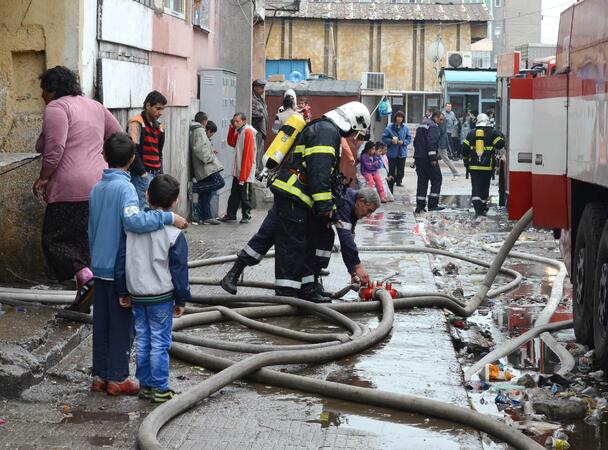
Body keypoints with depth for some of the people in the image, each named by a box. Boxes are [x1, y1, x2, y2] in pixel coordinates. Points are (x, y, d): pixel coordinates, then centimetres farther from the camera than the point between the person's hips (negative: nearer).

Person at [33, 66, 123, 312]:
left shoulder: (56, 108, -8)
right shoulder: (94, 106, 17)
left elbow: (54, 149, -18)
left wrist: (43, 178, -9)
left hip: (71, 189, -8)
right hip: (100, 184, 8)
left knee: (55, 238, 0)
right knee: (83, 241, 13)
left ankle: (86, 277, -19)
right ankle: (83, 301, 12)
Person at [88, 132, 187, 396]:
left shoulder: (97, 189, 7)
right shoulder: (125, 187, -17)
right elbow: (133, 220, -35)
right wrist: (168, 218, -30)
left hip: (100, 266, 7)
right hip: (120, 268, -7)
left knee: (101, 323, 13)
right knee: (121, 324, 3)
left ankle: (99, 376, 18)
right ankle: (117, 378, 9)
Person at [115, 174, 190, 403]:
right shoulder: (173, 233, -12)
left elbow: (121, 259, 5)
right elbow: (179, 270, -7)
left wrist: (123, 292, 14)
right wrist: (181, 300, 3)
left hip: (136, 294, 5)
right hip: (161, 295, -5)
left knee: (142, 340, 13)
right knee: (160, 343, 1)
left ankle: (145, 385, 21)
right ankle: (160, 388, 6)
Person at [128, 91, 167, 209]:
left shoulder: (157, 125, 17)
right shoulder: (136, 123, -8)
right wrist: (142, 173, -15)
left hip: (155, 174, 8)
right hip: (142, 175, -8)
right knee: (143, 209, -12)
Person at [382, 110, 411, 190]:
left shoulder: (405, 128, 2)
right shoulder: (389, 127, -6)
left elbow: (409, 138, 6)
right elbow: (384, 138, -3)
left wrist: (403, 142, -11)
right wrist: (391, 141, -19)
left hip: (402, 153, 3)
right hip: (392, 152, -3)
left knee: (401, 169, 8)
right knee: (392, 169, 0)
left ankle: (399, 181, 21)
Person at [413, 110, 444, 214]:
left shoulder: (422, 125, 20)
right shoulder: (433, 126, -10)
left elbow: (416, 141, 24)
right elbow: (431, 142, -21)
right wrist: (433, 158, -22)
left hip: (418, 157, 9)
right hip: (427, 158, -9)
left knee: (422, 181, 11)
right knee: (436, 179, -1)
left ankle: (420, 206, 9)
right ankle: (433, 204, -7)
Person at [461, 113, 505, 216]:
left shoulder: (471, 133, 4)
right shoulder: (492, 133, -3)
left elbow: (465, 148, 5)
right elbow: (500, 144, -6)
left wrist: (466, 159, 19)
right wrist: (501, 137, 15)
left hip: (474, 166, 0)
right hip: (488, 166, 0)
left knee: (475, 187, -1)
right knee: (484, 187, 12)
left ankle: (477, 208, -17)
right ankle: (483, 208, 20)